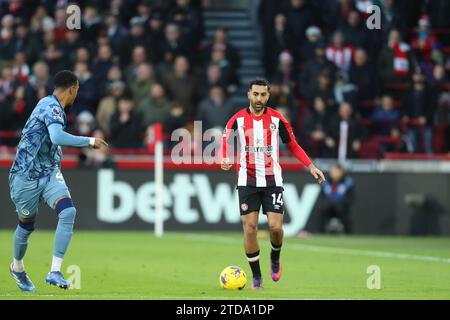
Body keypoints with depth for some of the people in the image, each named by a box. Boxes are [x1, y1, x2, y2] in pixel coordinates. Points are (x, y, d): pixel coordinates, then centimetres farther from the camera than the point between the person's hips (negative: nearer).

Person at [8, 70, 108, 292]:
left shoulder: (51, 105, 10)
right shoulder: (51, 107, -20)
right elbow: (57, 138, -37)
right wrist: (90, 141, -30)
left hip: (50, 173, 8)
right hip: (26, 176, -8)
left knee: (68, 212, -17)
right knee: (26, 226, 7)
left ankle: (54, 272, -20)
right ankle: (17, 267, 37)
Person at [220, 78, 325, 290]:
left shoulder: (277, 119, -2)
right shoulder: (238, 119, -3)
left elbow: (293, 145, 7)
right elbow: (224, 143, 1)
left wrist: (311, 166, -1)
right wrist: (224, 160, -21)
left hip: (272, 181, 0)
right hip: (247, 181, 0)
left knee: (276, 226, -10)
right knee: (249, 228, -5)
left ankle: (275, 257, 24)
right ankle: (256, 276, 8)